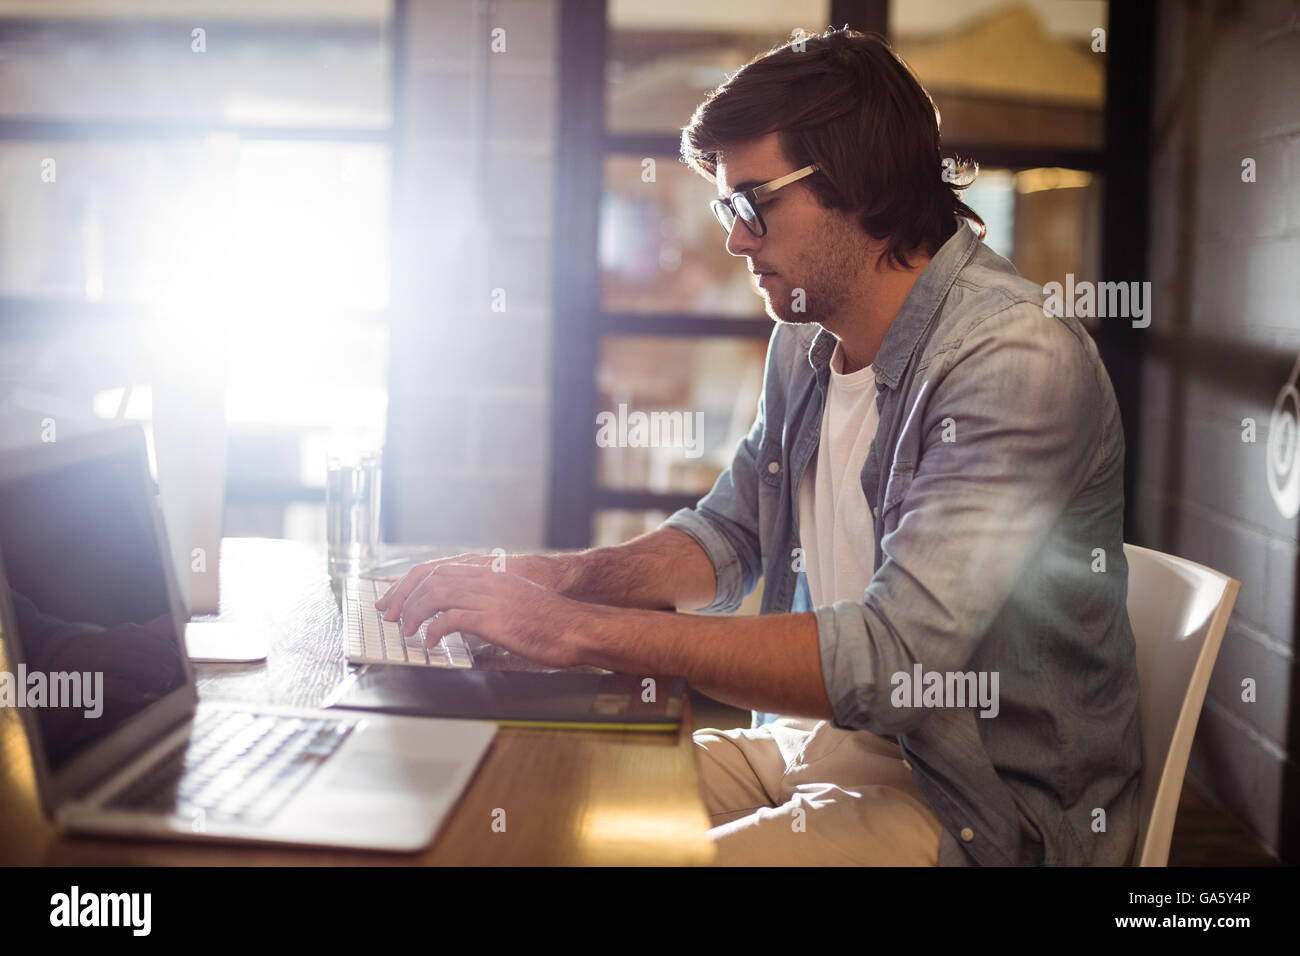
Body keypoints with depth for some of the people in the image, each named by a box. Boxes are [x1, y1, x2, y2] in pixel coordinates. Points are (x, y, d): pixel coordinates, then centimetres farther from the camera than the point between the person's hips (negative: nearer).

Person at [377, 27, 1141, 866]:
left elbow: (894, 656, -31)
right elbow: (729, 533, 17)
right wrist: (566, 577, -5)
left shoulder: (1017, 359, -23)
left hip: (982, 800, -8)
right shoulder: (804, 342, 6)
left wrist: (576, 629, -29)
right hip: (814, 738, 8)